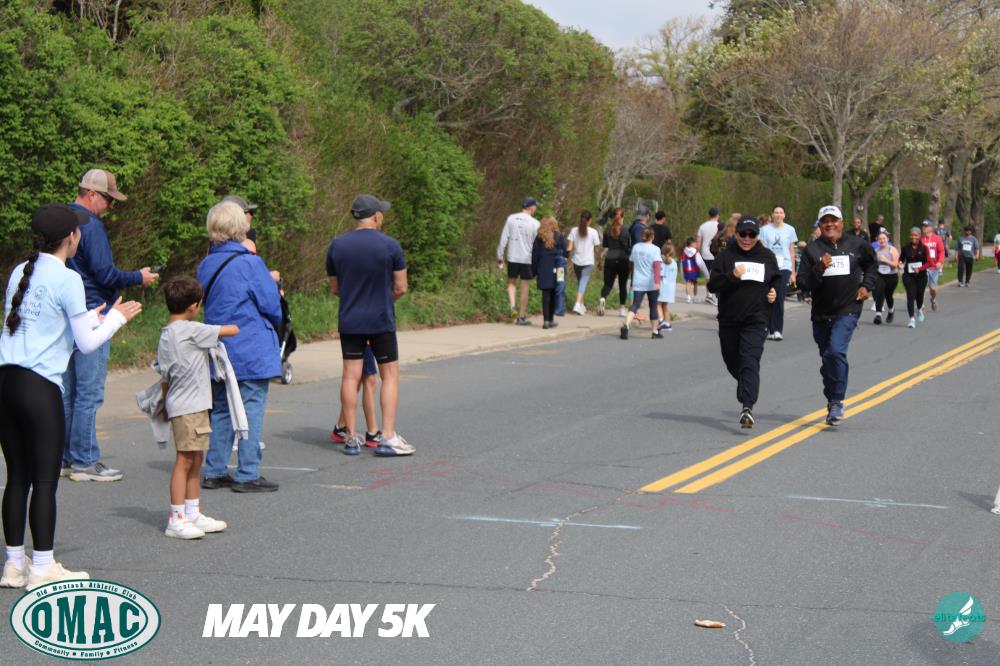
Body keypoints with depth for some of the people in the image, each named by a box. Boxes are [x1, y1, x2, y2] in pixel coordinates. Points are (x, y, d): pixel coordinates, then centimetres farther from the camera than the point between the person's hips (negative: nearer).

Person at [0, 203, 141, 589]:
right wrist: (116, 318, 12)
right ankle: (43, 569, 5)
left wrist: (90, 317, 28)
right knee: (45, 480, 1)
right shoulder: (67, 280, -7)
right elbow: (87, 344, -5)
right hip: (39, 387, -7)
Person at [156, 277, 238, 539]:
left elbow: (165, 378, 17)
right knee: (185, 460, -6)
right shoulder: (192, 330, -13)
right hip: (190, 407, -9)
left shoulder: (165, 336, 12)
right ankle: (176, 520, -4)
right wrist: (234, 326, 13)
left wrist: (168, 404, 25)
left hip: (178, 405, 9)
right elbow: (232, 330, -10)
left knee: (196, 460, 14)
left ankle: (193, 514, 21)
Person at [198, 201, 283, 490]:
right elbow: (272, 305, -11)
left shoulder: (205, 265, 6)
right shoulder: (250, 263, -14)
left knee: (221, 410, 14)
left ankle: (214, 471, 18)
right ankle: (247, 475, -1)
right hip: (251, 352, -7)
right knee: (251, 410, -2)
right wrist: (274, 322, 13)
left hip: (219, 351, 7)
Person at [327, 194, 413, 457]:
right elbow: (400, 288, -6)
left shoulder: (337, 245, 2)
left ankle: (351, 438, 7)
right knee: (390, 375, 4)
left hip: (349, 321, 3)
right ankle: (388, 437, -2)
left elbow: (334, 288, 9)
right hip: (381, 321, -3)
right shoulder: (390, 245, -9)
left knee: (351, 376, 5)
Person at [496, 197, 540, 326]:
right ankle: (521, 317, 9)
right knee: (524, 286, 6)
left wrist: (499, 255, 6)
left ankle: (513, 307, -5)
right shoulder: (535, 223, -7)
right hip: (527, 258, -1)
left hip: (512, 257, 1)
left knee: (511, 283, 17)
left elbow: (504, 238, -1)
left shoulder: (511, 218, -2)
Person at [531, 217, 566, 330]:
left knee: (546, 295, -2)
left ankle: (546, 320, -9)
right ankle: (551, 319, 15)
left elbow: (535, 256, 1)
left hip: (543, 271, -1)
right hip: (557, 270, 1)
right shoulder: (559, 237, 2)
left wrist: (534, 271, 7)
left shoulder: (539, 238, 0)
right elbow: (564, 254, 5)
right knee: (554, 295, 10)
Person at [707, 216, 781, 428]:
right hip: (729, 320, 2)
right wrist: (732, 276, -23)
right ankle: (747, 391, 44)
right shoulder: (725, 256, 1)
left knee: (750, 362, -16)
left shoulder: (767, 257, 8)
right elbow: (712, 285, -8)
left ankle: (747, 407, -26)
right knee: (732, 361, 14)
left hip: (756, 320, -2)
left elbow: (777, 280, 25)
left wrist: (775, 292, 4)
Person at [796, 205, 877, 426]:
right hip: (821, 312, 3)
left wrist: (866, 286, 11)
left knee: (836, 351, -22)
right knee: (827, 358, 13)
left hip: (848, 310, -2)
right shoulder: (812, 249, -1)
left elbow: (872, 263, 23)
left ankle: (837, 402, -17)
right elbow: (803, 282, -7)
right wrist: (819, 269, -22)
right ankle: (832, 402, 30)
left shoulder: (856, 245, 2)